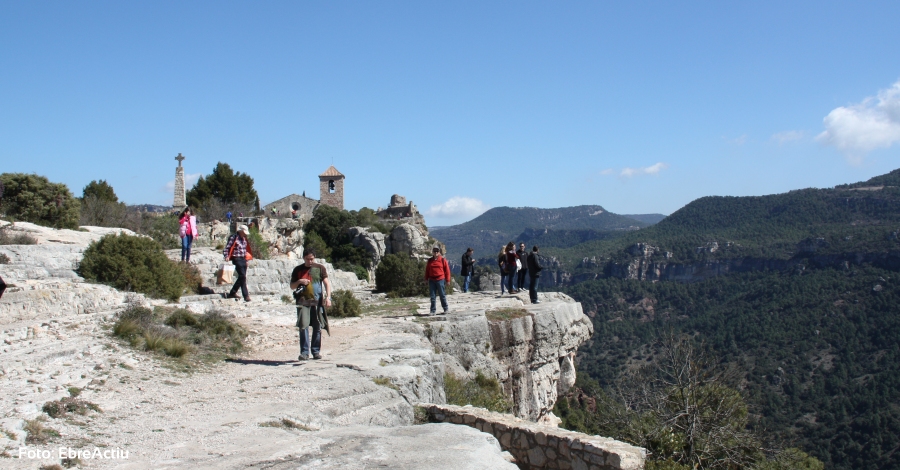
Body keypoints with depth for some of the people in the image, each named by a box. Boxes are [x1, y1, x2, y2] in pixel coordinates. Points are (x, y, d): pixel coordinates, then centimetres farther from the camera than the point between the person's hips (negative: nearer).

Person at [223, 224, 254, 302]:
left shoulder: (244, 239, 14)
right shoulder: (233, 238, -9)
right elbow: (227, 248, -10)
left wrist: (248, 257, 17)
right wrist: (227, 256, -22)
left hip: (243, 259, 8)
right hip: (237, 260, -8)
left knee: (241, 277, 10)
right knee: (242, 276, -13)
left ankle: (232, 293, 23)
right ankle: (246, 296, -13)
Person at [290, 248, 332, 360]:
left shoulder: (320, 268, 8)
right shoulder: (298, 270, 11)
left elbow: (327, 283, 2)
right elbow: (292, 286, 15)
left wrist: (328, 297, -11)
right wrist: (299, 282, -6)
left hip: (317, 301, 0)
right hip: (303, 301, 0)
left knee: (317, 327, 2)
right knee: (303, 326, -8)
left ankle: (316, 351, 12)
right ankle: (304, 352, -5)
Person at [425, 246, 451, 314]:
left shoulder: (443, 260, 0)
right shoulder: (430, 261, 9)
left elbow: (447, 270, 1)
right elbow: (427, 270, 15)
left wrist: (447, 280, -2)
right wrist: (426, 279, 11)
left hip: (440, 280, -3)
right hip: (431, 280, 3)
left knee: (442, 295, 1)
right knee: (432, 296, 4)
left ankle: (446, 309, 12)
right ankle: (433, 310, 10)